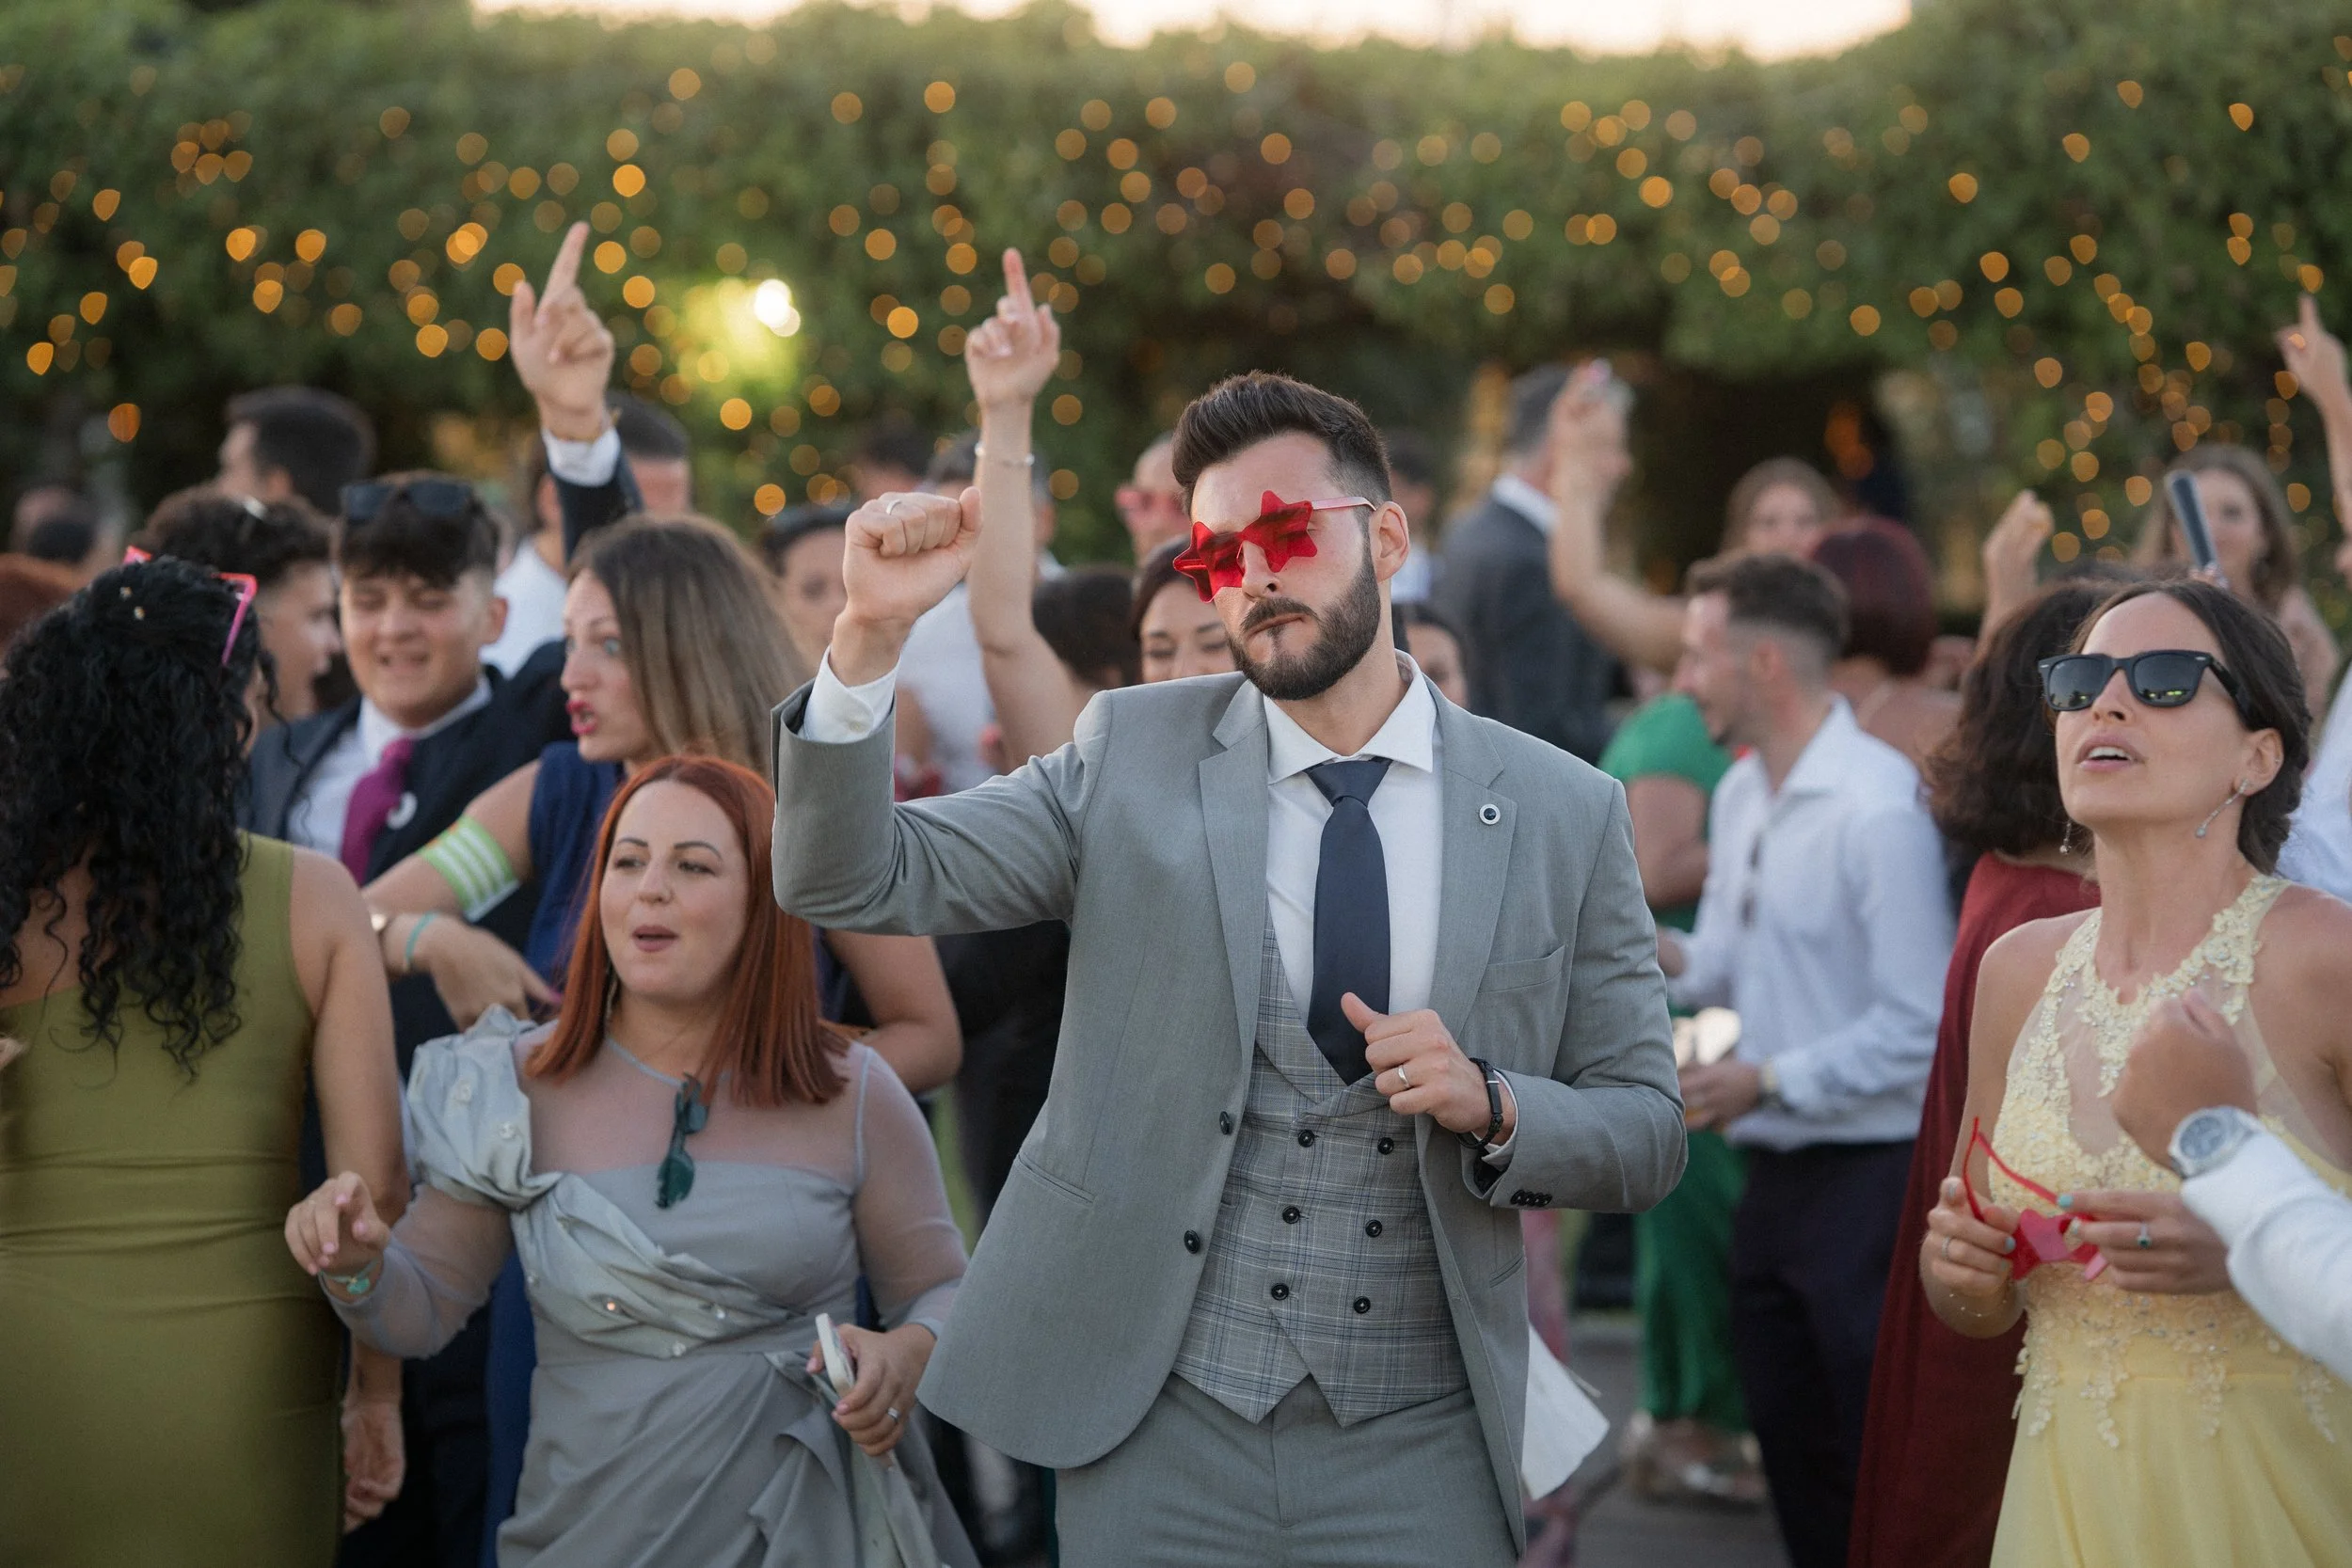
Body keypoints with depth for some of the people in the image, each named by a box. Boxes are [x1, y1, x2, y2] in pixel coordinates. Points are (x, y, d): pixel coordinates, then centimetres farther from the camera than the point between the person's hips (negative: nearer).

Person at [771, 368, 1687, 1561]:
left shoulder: (1562, 813, 2)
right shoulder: (1133, 754, 3)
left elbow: (1646, 1130, 5)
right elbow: (850, 881, -3)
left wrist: (1490, 1107, -15)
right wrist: (872, 633, -17)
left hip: (1417, 1451, 0)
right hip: (1157, 1421, 0)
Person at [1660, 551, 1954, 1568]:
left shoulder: (1878, 810, -18)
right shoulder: (1740, 794, 9)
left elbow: (1920, 1026, -20)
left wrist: (1766, 1081, -18)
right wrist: (1660, 956, -4)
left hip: (1869, 1176, -9)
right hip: (1774, 1176, 9)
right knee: (1794, 1464, 16)